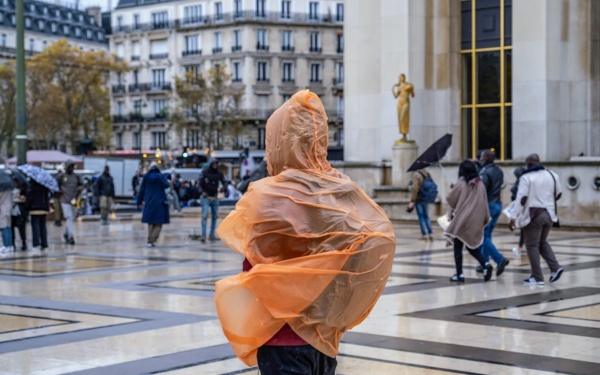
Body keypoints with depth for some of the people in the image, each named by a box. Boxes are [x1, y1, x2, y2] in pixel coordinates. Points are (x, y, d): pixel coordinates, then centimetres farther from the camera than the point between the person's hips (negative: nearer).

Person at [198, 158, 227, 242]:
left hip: (215, 197, 4)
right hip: (206, 197, -4)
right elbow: (200, 181, -4)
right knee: (205, 216, -12)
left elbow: (224, 181, 2)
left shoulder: (219, 173, 4)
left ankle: (212, 235, 13)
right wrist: (203, 191, -11)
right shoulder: (205, 172, -6)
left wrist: (224, 186, -20)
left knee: (215, 216, 6)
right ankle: (203, 235, -15)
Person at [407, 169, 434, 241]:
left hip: (418, 199, -6)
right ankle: (431, 234, 8)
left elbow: (415, 188, -21)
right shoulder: (428, 174, 3)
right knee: (426, 216, 15)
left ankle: (424, 234, 4)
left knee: (421, 217, 3)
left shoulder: (416, 175, -17)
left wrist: (412, 201, -17)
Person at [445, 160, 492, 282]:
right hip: (475, 222, 5)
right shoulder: (480, 185, 4)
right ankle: (485, 264, -6)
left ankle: (459, 274, 3)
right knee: (471, 246, 16)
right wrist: (485, 218, 13)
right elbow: (485, 203, 6)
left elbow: (450, 199, -4)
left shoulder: (461, 184, -9)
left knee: (458, 247, 6)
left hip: (461, 220, -5)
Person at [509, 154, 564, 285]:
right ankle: (555, 268, 8)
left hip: (533, 215, -6)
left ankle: (537, 278, 3)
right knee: (542, 242, 23)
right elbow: (558, 194, 16)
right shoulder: (552, 175, 7)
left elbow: (521, 199, -17)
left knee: (532, 246, 3)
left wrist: (513, 218, -13)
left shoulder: (526, 177, -10)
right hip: (549, 213, 6)